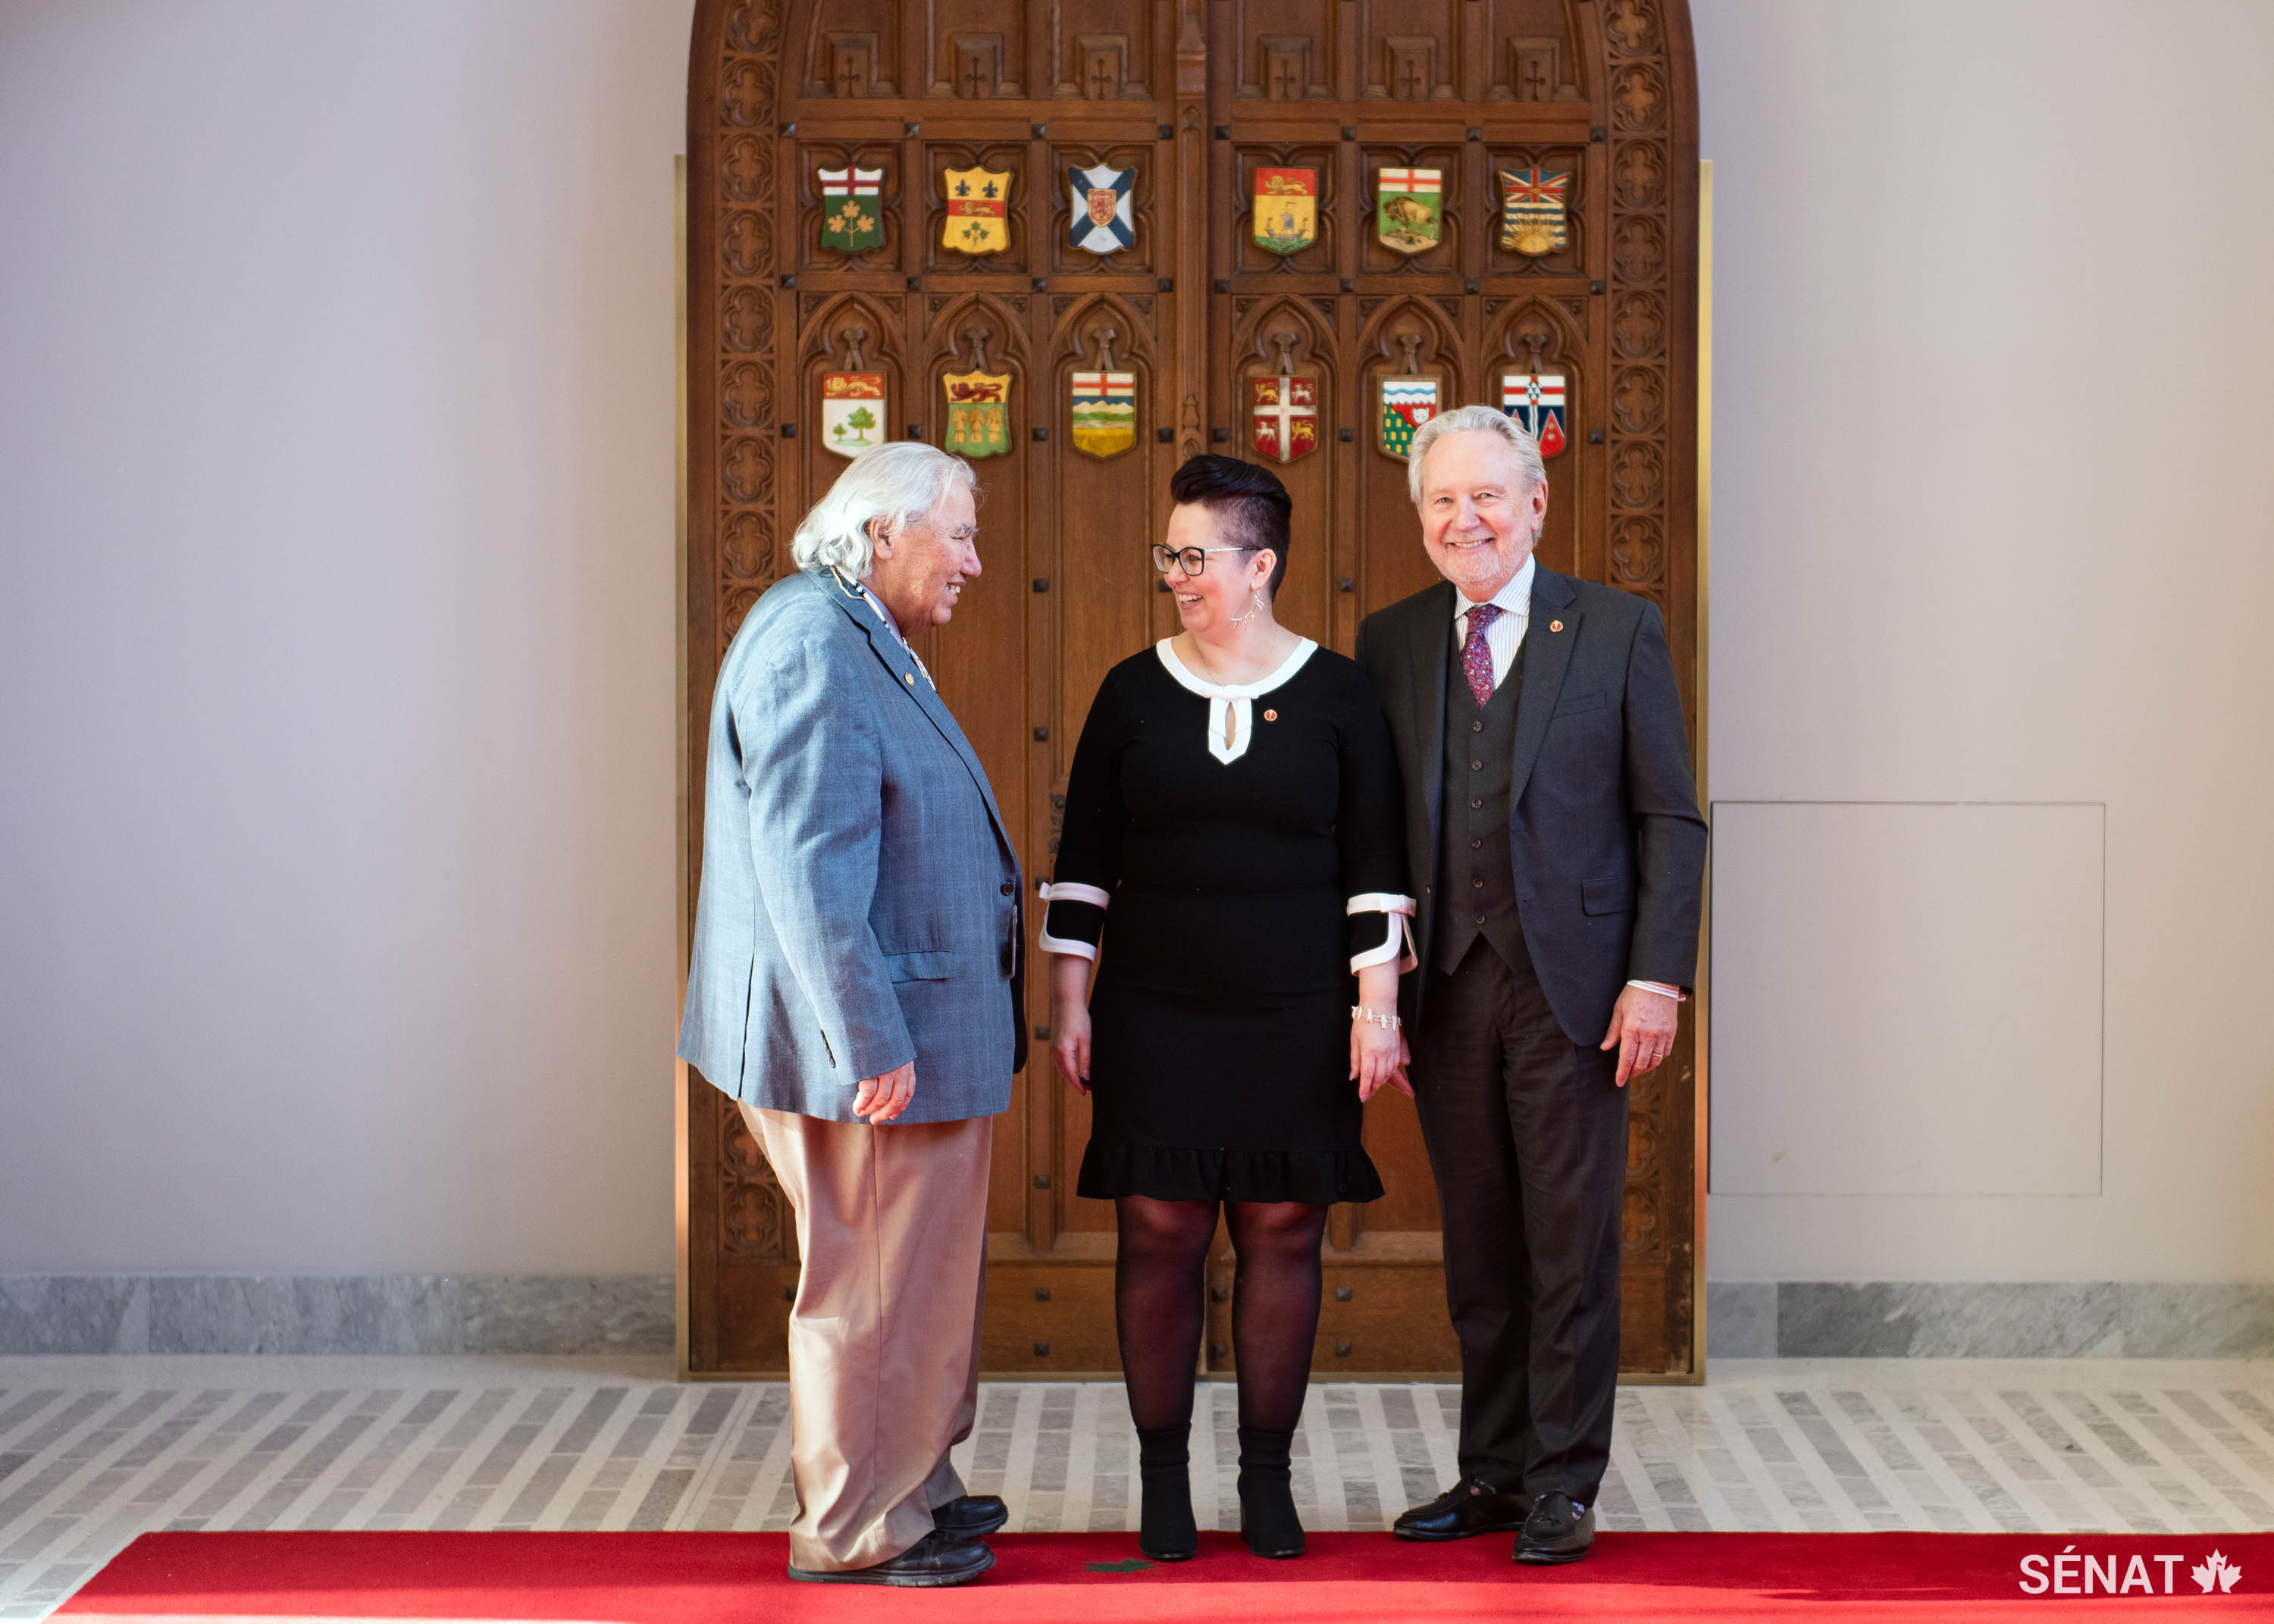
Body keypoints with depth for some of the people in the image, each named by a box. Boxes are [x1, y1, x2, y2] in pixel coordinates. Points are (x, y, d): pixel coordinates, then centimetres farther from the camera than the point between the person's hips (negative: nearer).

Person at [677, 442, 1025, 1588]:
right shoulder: (810, 646, -19)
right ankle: (855, 1529, 13)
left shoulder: (860, 641, 15)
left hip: (915, 1030, 10)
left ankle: (911, 1486, 32)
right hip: (880, 1039, -10)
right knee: (876, 1287, 1)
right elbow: (808, 868, -25)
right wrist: (872, 1045, -25)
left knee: (919, 1276, 19)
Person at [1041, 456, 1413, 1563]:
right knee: (1160, 1232, 0)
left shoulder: (1334, 694, 1)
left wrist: (1377, 1003, -3)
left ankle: (1268, 1476, 16)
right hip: (1156, 1016, 1)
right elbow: (1083, 858, 7)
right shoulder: (1134, 693, 4)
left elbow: (1375, 861, 2)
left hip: (1296, 1017, 0)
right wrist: (1068, 1000, 2)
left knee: (1284, 1231, 4)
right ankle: (1163, 1480, 12)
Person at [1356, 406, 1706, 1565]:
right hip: (1446, 989, 3)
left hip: (1571, 987, -3)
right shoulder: (1389, 643, 9)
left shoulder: (1618, 632, 1)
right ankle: (1494, 1471, 20)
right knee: (1478, 1250, 10)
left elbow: (1670, 820, 0)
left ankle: (1564, 1483, 11)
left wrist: (1656, 978, -8)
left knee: (1571, 1245, 1)